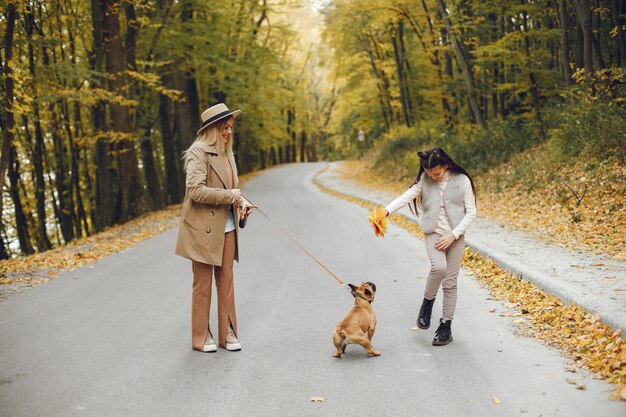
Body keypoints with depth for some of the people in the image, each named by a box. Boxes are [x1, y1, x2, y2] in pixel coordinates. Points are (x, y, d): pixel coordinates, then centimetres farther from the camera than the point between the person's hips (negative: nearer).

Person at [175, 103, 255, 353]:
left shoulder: (226, 153, 13)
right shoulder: (199, 152, -12)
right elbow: (195, 190, -22)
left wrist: (241, 202, -1)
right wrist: (232, 196, -18)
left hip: (226, 228, 7)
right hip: (203, 229, -7)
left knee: (226, 282, 10)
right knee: (203, 285, 4)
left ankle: (227, 333, 19)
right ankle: (201, 337, 15)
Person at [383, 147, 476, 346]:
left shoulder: (462, 181, -6)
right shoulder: (425, 180, -1)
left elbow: (471, 212, -4)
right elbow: (407, 196, -13)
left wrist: (453, 235, -13)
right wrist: (386, 210, -30)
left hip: (455, 236, 0)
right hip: (433, 233, 0)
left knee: (450, 282, 3)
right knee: (438, 267, -27)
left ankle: (446, 327, 14)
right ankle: (427, 302, 1)